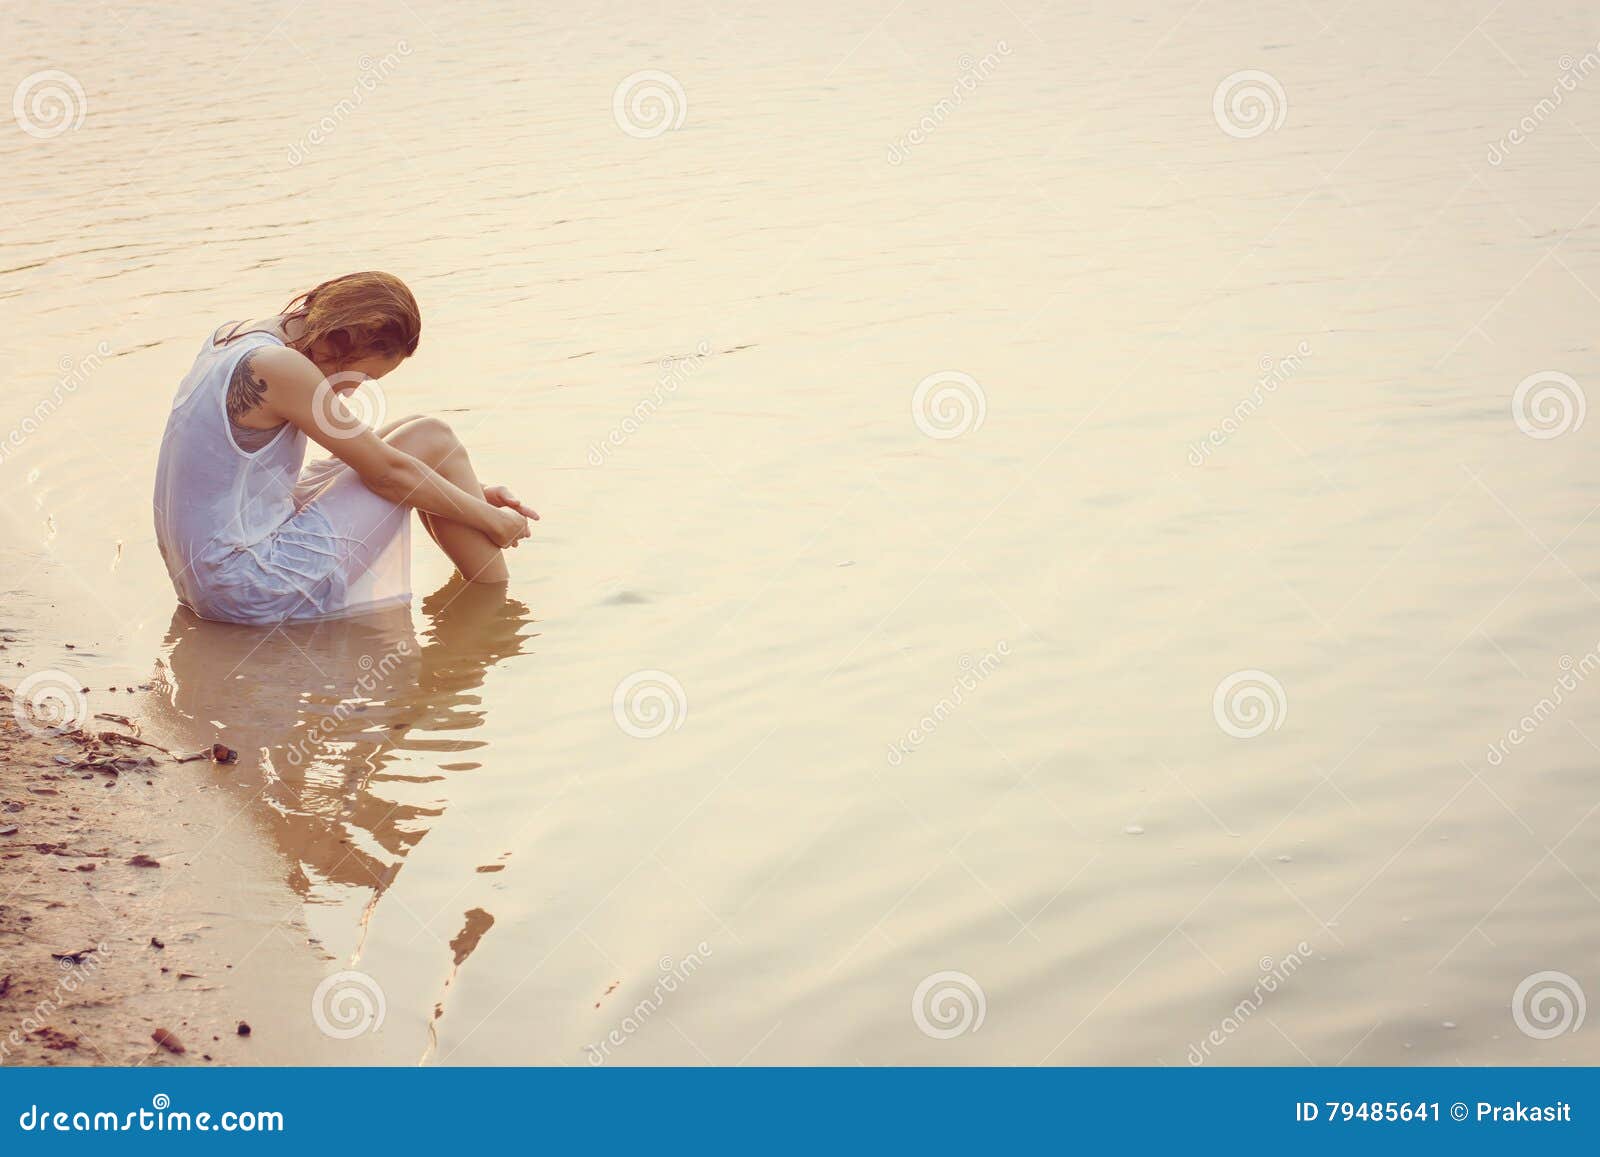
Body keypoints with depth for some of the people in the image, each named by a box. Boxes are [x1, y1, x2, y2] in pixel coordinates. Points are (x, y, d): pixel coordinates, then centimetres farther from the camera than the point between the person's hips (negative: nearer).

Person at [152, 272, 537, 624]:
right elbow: (387, 472, -13)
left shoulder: (232, 336, 10)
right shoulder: (278, 367, -21)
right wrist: (491, 519, 0)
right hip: (252, 589, -10)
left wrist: (470, 495, 17)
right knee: (432, 440, -3)